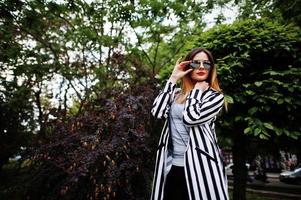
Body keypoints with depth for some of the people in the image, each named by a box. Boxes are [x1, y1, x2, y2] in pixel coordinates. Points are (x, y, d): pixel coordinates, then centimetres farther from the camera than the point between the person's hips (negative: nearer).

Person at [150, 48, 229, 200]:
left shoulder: (216, 96, -2)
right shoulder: (176, 93, 9)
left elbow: (191, 117, -19)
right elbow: (157, 112, -10)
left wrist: (196, 91, -4)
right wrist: (173, 79, -4)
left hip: (199, 166, -3)